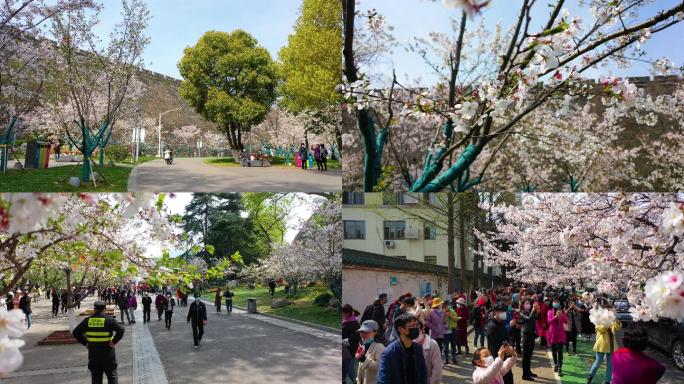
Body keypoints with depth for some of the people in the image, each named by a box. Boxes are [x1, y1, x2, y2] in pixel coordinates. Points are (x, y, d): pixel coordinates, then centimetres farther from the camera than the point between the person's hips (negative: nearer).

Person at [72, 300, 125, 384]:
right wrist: (114, 342, -13)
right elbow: (121, 330, -21)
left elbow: (75, 333, 4)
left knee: (96, 377, 12)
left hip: (93, 352, 3)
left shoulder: (88, 320, 1)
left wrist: (85, 343, 4)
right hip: (107, 352, -3)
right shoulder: (109, 319, -9)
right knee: (112, 376, 6)